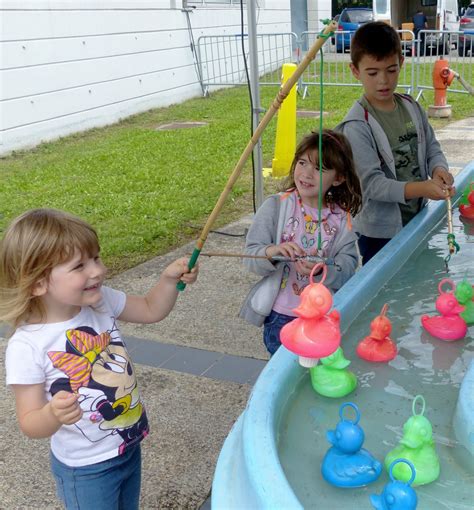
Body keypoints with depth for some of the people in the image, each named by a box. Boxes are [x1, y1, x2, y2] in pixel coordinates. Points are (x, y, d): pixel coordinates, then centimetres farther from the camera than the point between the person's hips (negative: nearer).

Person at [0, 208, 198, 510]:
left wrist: (169, 279, -13)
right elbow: (30, 423, -18)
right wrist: (53, 414, -40)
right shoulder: (27, 347, -26)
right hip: (86, 470, -6)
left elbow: (151, 310, 5)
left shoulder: (101, 301, -11)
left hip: (130, 447, 6)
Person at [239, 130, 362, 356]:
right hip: (280, 315, -2)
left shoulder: (341, 219, -3)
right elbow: (251, 256, -11)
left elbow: (348, 265, -11)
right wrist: (272, 252, -32)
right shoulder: (275, 206, -8)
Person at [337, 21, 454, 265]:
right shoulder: (357, 126, -19)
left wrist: (439, 169, -13)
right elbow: (372, 183, -22)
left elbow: (431, 147, 10)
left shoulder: (411, 107, 2)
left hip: (417, 220, 6)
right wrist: (419, 188, -34)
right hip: (379, 233, -6)